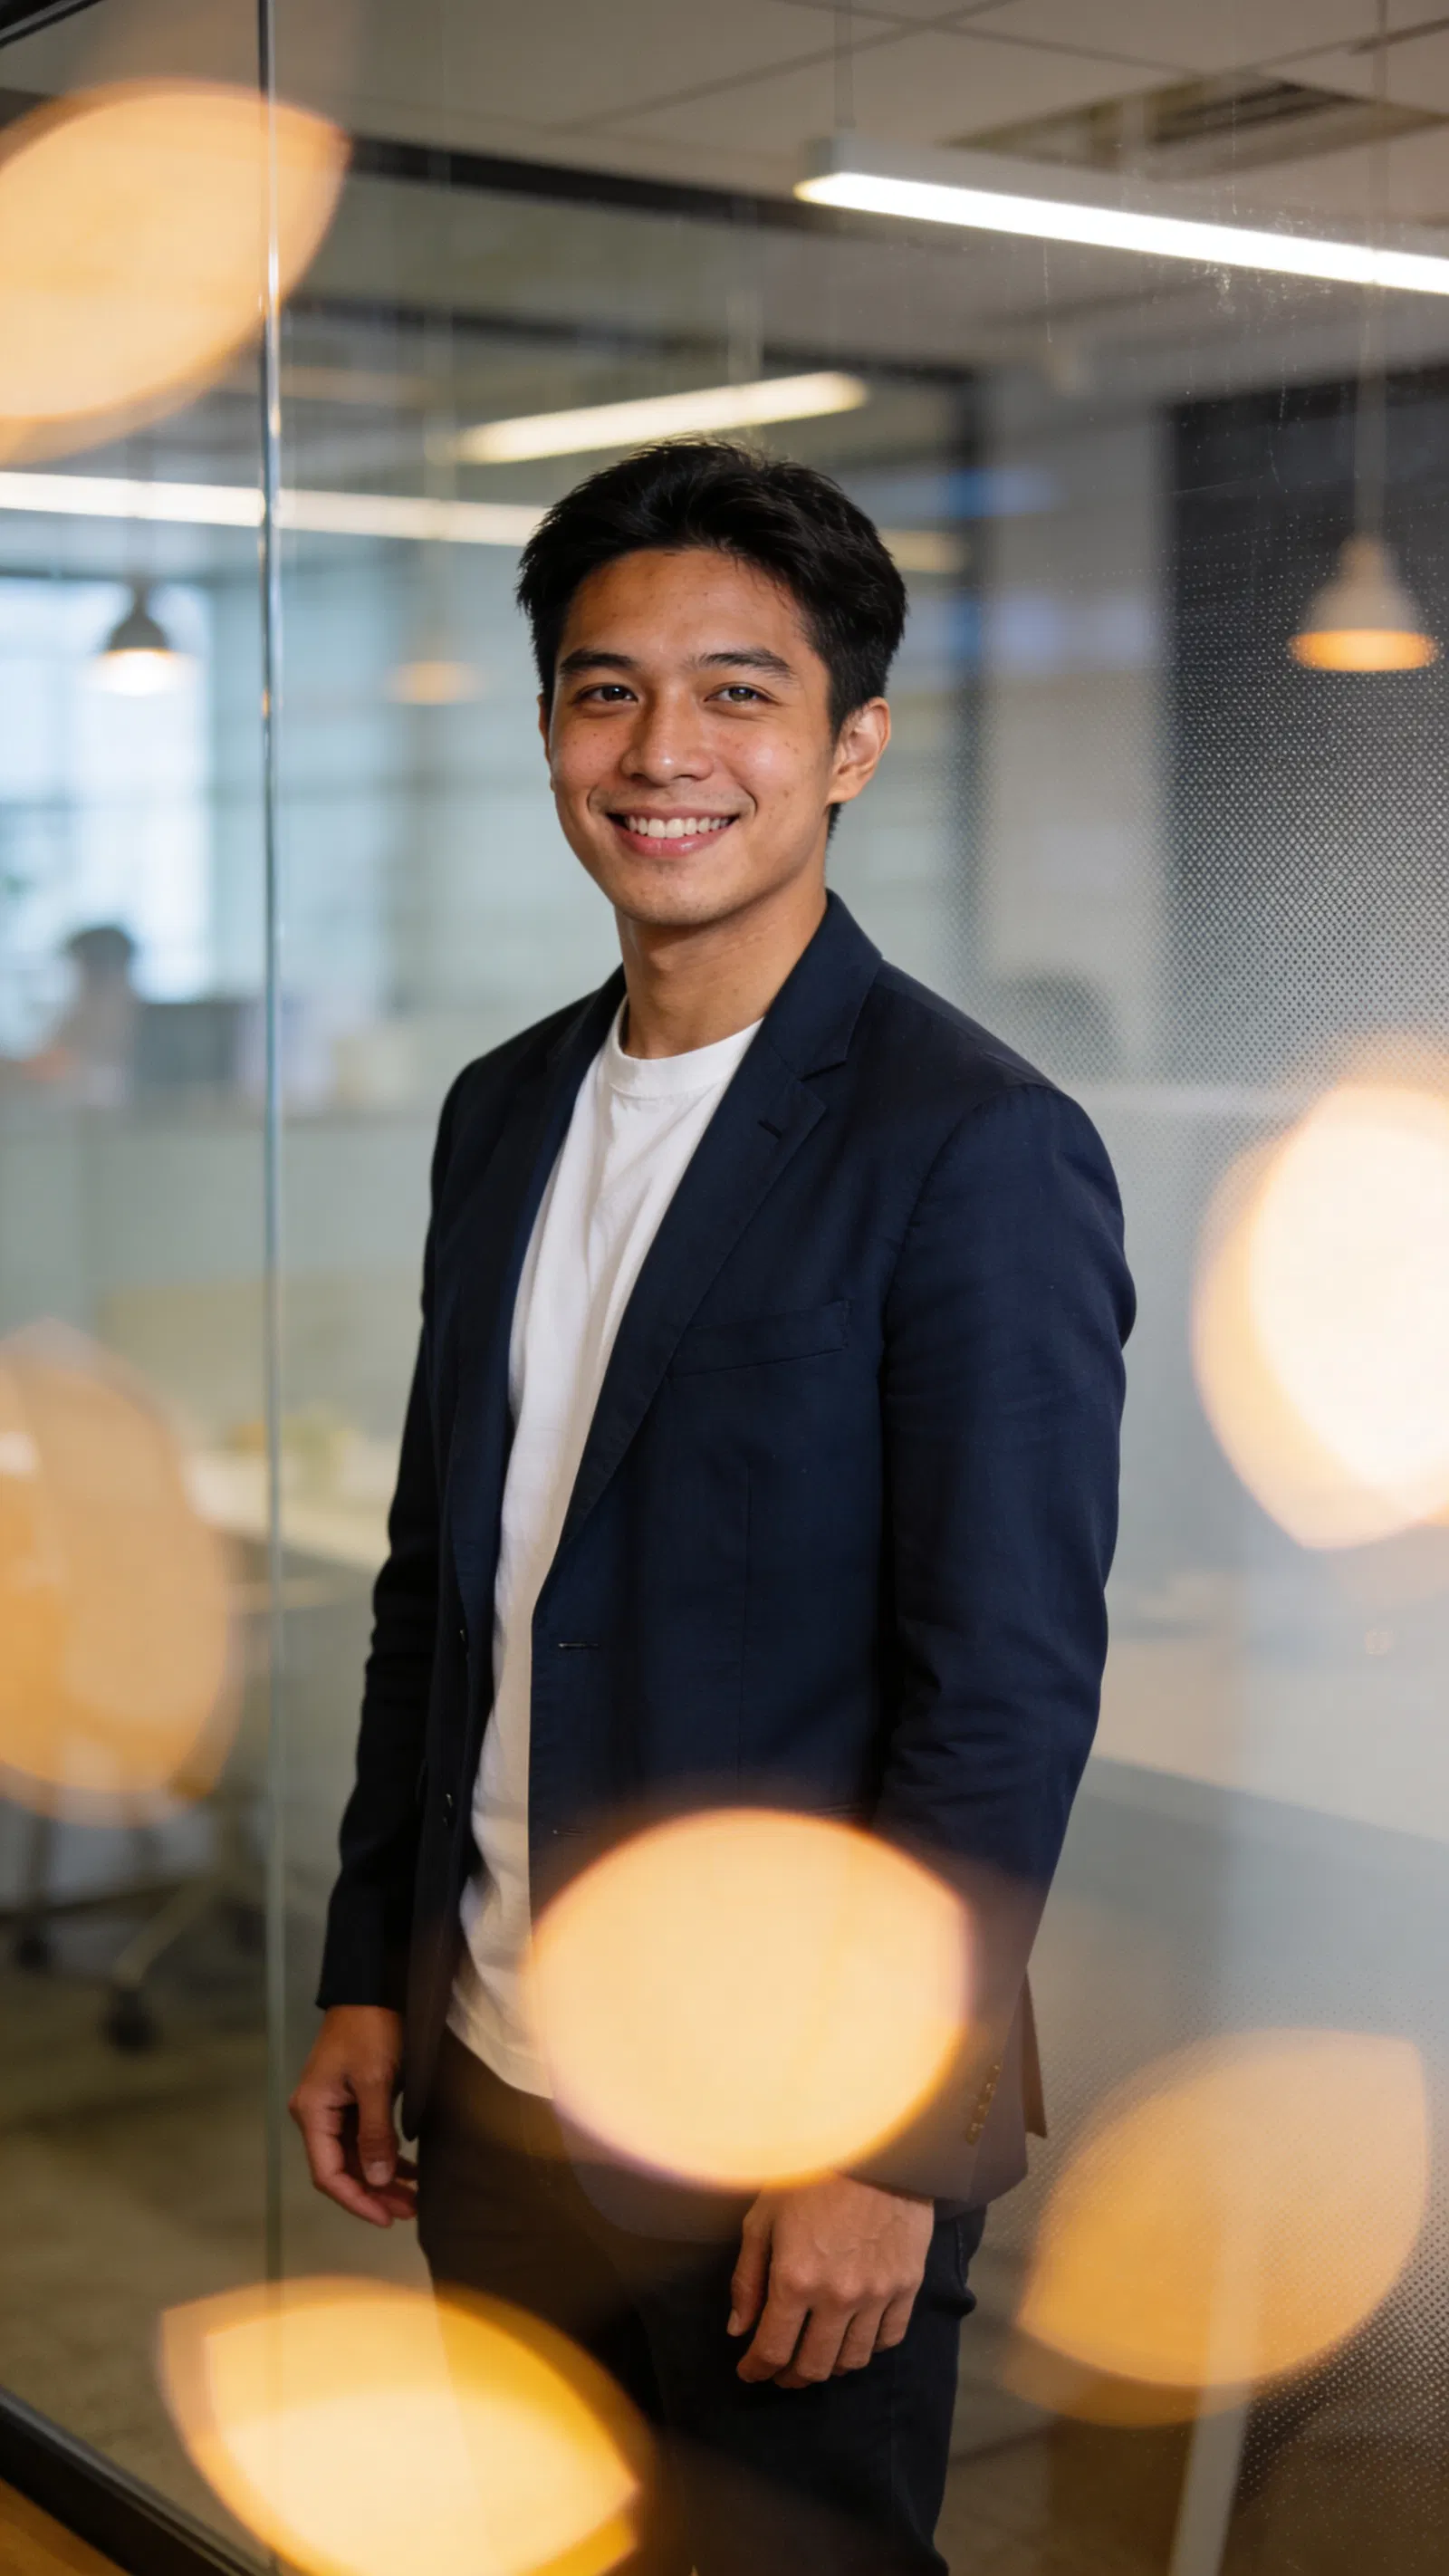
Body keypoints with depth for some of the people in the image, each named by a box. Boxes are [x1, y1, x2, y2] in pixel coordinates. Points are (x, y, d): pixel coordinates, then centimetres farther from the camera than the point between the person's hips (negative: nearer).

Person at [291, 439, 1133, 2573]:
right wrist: (370, 1980, 11)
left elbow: (1010, 1692, -16)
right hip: (493, 2094, 6)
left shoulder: (978, 1148, -14)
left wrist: (884, 2143, -16)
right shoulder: (507, 1110, 7)